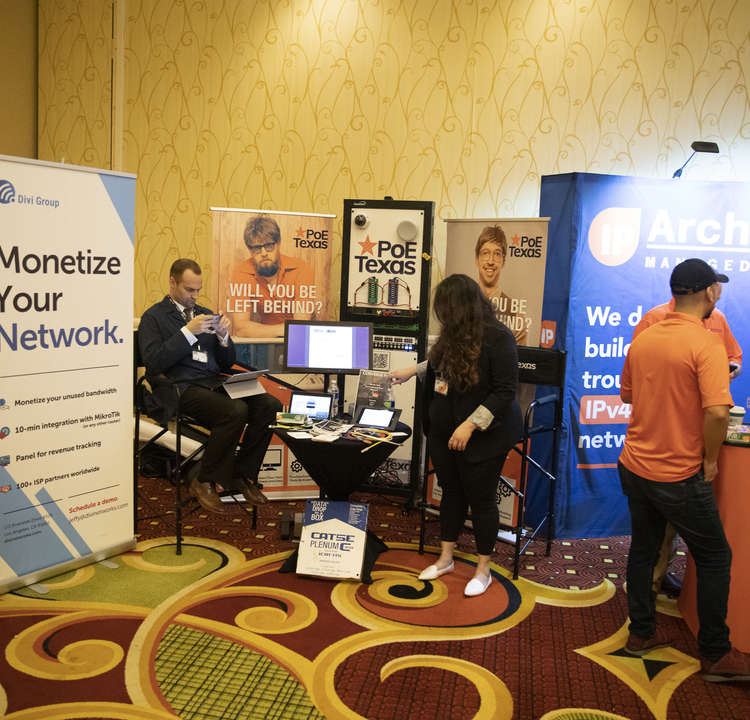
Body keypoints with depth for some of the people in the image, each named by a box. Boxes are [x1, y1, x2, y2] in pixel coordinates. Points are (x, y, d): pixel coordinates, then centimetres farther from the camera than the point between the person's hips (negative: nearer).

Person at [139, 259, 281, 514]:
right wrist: (188, 332, -15)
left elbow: (227, 363, 21)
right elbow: (153, 362, -11)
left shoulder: (206, 313, 23)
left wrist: (223, 337, 1)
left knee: (270, 405, -18)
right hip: (182, 388, -6)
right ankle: (204, 481, -11)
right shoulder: (154, 317, 6)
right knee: (236, 411, -32)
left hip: (215, 383, 6)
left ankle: (242, 475, -4)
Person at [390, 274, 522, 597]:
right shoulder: (454, 334, 2)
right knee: (451, 492, 18)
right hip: (444, 432, 7)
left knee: (481, 499, 6)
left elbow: (505, 391, -22)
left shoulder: (498, 338, -20)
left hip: (482, 438, -7)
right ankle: (445, 558, 34)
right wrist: (412, 370, 28)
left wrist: (470, 425, -26)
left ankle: (483, 569, 24)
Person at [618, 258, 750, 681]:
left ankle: (642, 633, 31)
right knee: (715, 558, 11)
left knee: (643, 549, 19)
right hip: (679, 474, -6)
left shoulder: (642, 340, 2)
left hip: (634, 465, 6)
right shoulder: (706, 343, -18)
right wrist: (711, 460, -12)